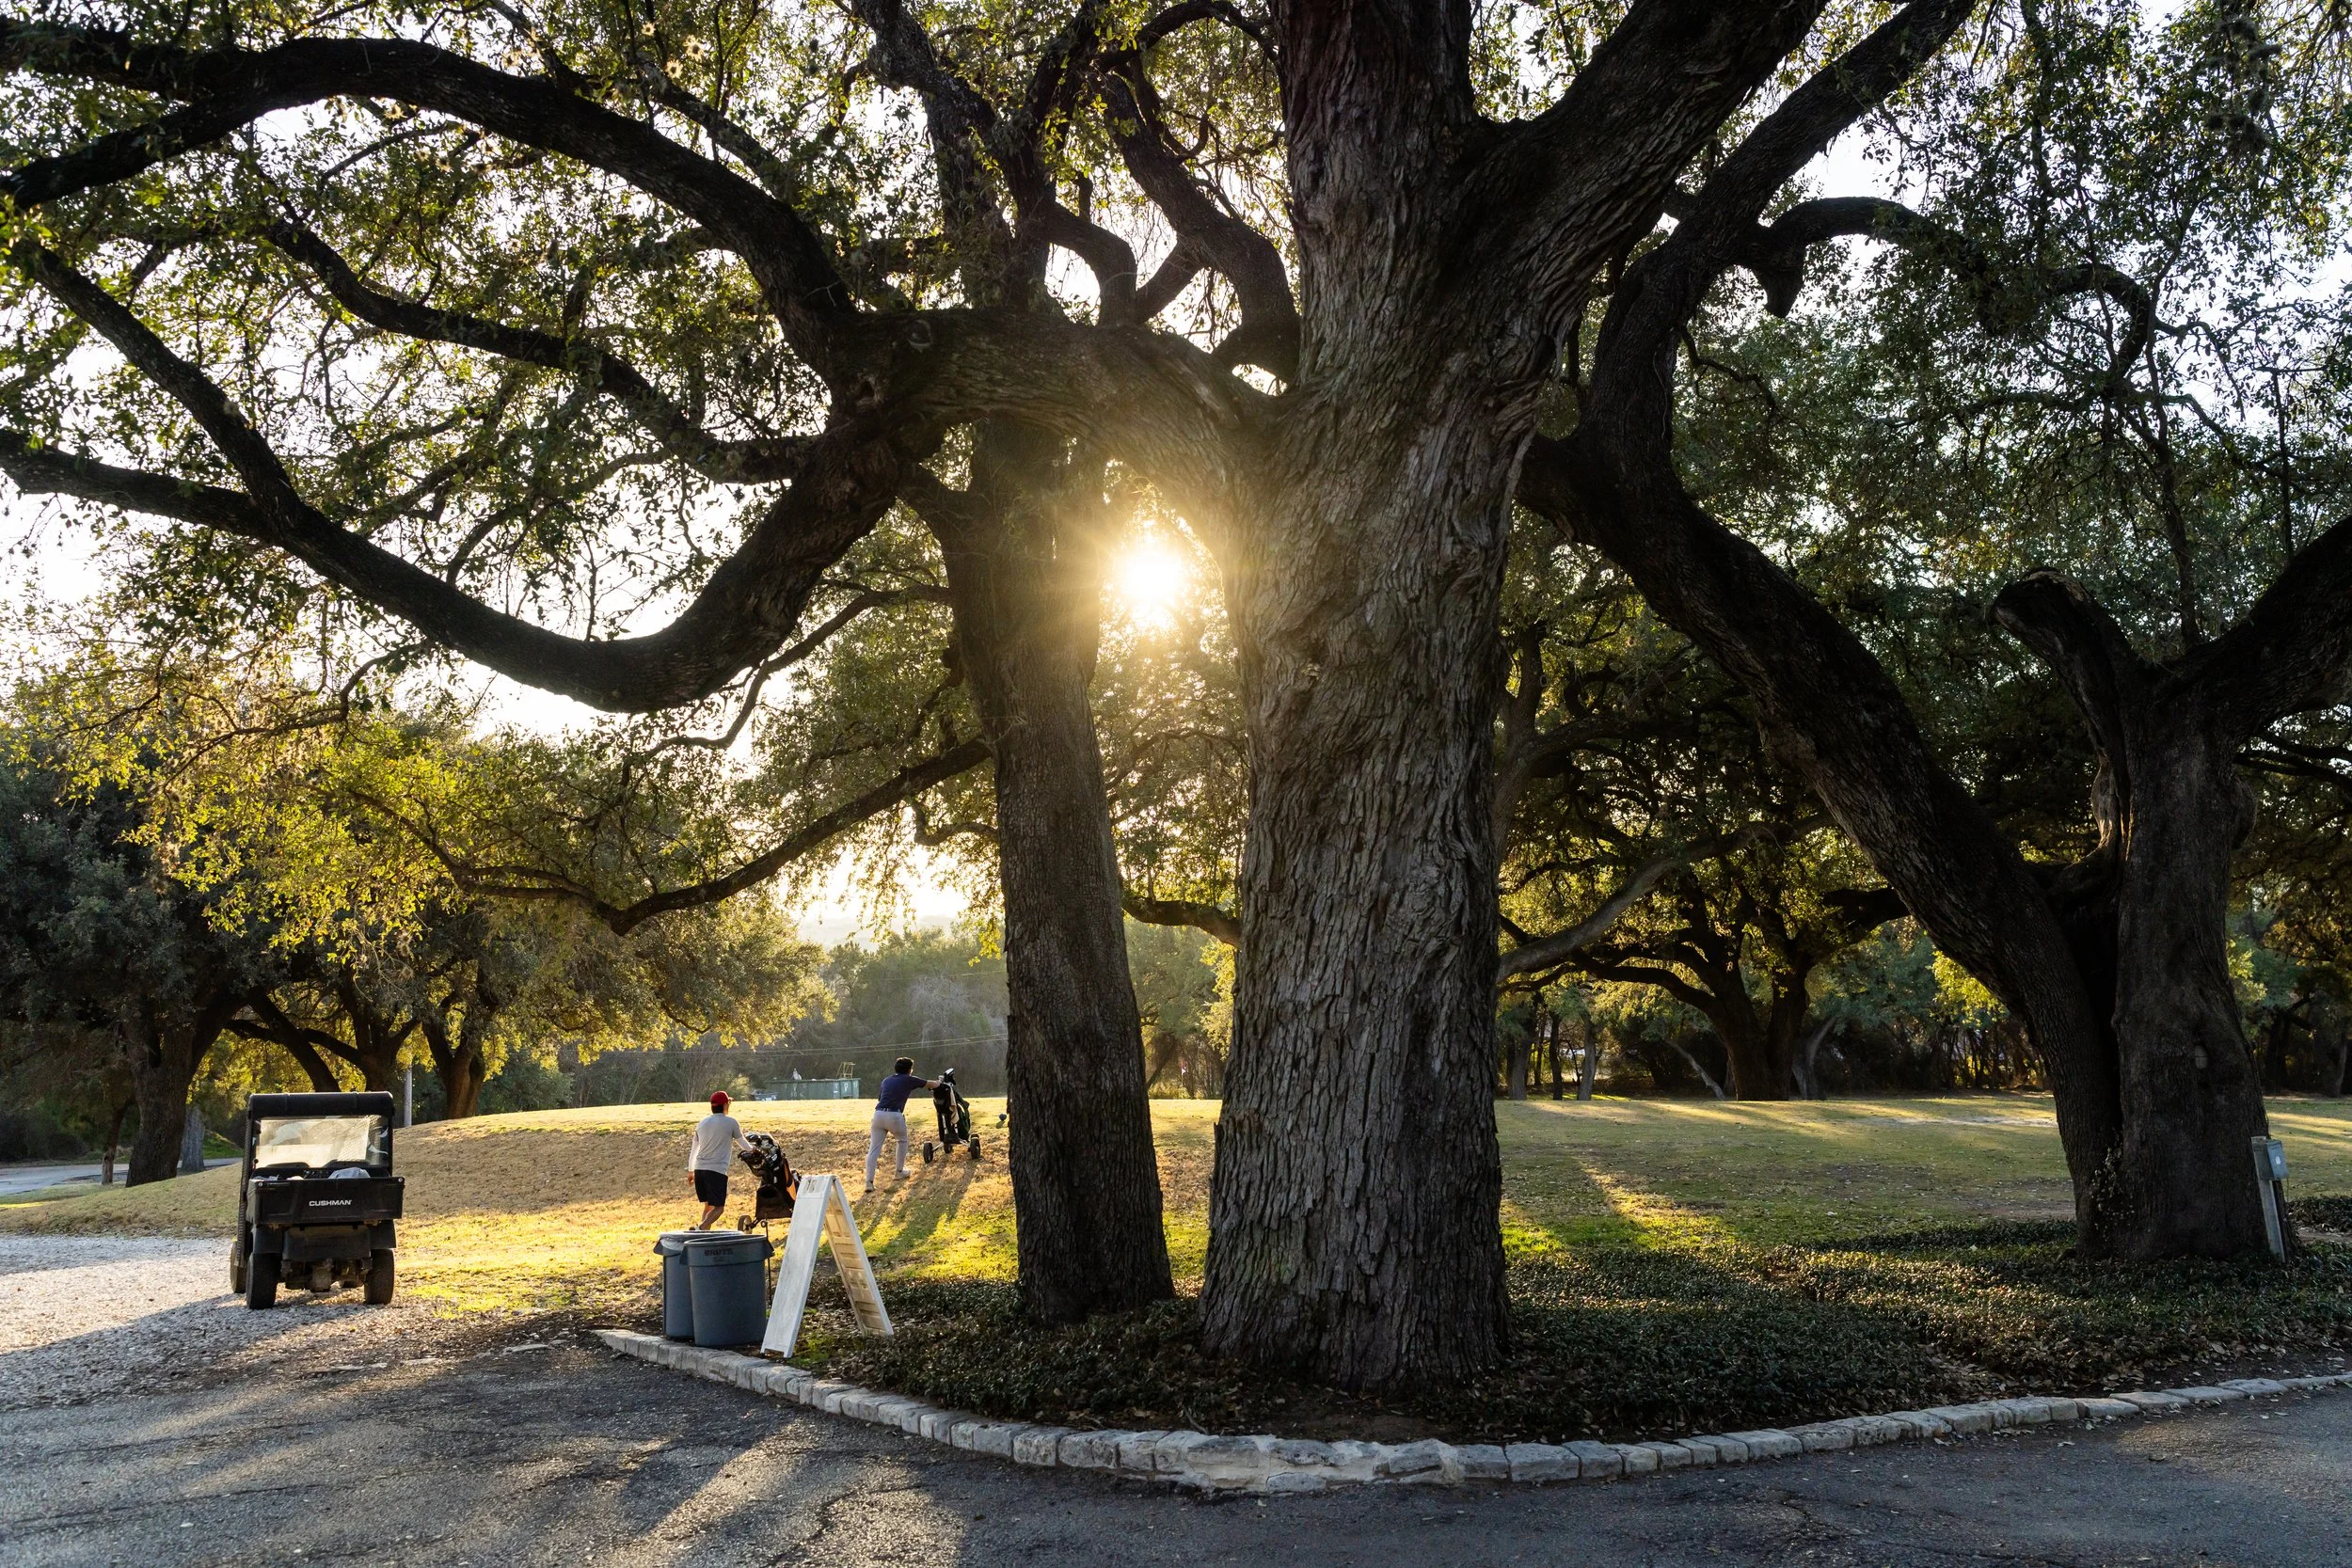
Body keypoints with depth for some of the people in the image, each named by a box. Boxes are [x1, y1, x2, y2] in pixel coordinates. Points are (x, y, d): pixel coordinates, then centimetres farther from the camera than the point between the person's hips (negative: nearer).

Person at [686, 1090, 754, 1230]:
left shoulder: (702, 1123, 14)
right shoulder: (731, 1123, -1)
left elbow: (694, 1149, 19)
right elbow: (743, 1144, 12)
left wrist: (690, 1171, 29)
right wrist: (751, 1149, 35)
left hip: (699, 1169, 6)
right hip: (717, 1171, -6)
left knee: (708, 1205, 18)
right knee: (717, 1207, -6)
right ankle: (701, 1228, -29)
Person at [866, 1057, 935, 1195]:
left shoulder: (886, 1080, 24)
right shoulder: (909, 1080, 12)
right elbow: (929, 1084, 26)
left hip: (878, 1114, 4)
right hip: (894, 1116, -4)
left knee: (874, 1148, 2)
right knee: (902, 1141, 25)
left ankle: (869, 1182, -7)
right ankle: (900, 1172, 35)